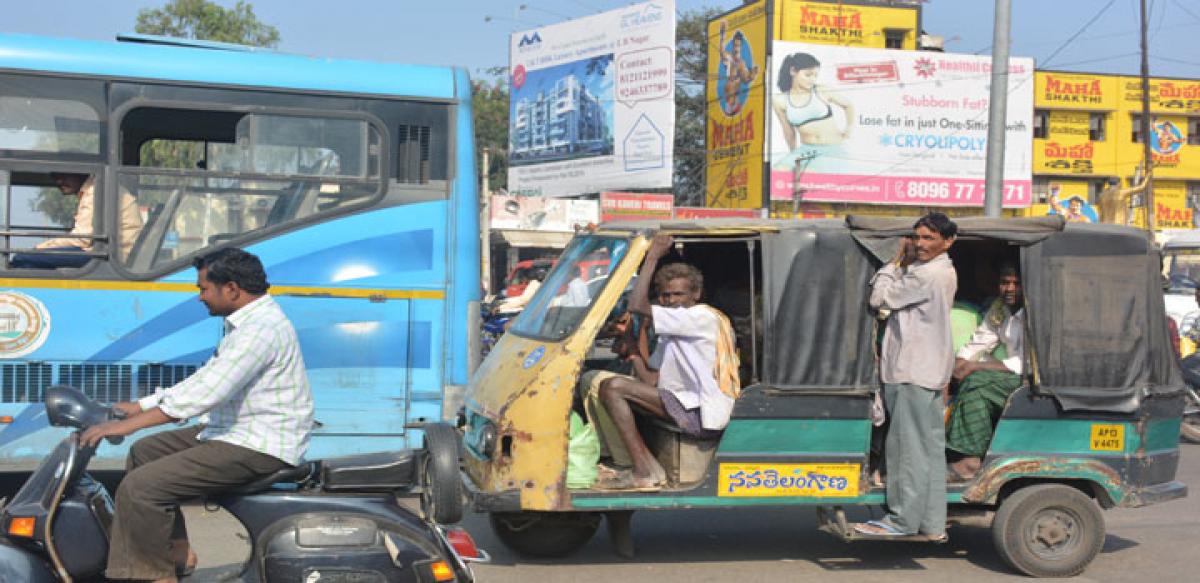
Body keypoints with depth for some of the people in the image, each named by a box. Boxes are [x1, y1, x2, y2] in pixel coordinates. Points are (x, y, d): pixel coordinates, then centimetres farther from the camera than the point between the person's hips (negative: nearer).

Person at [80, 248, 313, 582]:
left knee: (140, 488, -17)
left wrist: (129, 425, -26)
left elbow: (208, 392, -28)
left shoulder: (260, 328, -21)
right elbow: (205, 379, 20)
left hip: (260, 448, -11)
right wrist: (141, 406, 16)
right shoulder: (245, 323, 15)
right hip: (239, 432, 11)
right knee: (145, 452, 20)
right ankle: (178, 550, 17)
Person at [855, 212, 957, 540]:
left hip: (915, 374, -11)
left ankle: (904, 521, 1)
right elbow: (896, 297, 19)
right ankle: (932, 524, 16)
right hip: (928, 370, 11)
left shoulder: (927, 274, -17)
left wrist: (896, 263, -3)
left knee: (911, 448, -5)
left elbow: (880, 298, -11)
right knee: (930, 449, 11)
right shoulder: (944, 273, 17)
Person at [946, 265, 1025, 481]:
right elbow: (979, 342, 16)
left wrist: (976, 366, -21)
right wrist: (956, 362, -6)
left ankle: (971, 460, -22)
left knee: (976, 382, -24)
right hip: (1011, 378, 7)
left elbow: (1029, 364, -21)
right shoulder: (999, 308, 9)